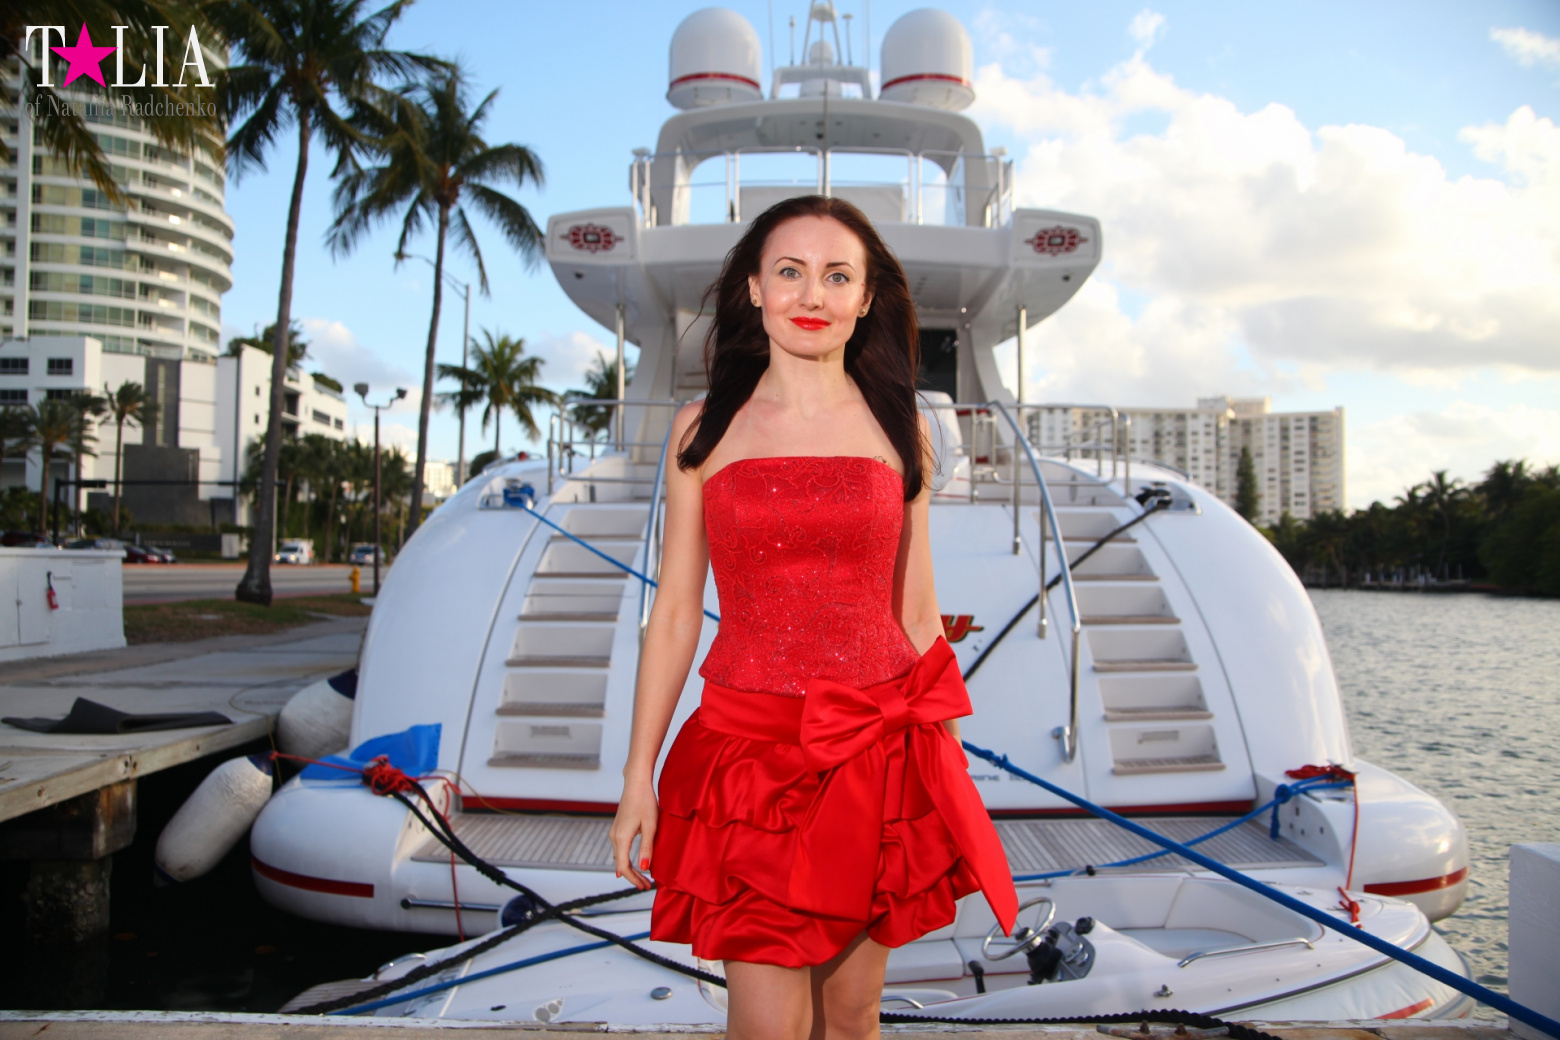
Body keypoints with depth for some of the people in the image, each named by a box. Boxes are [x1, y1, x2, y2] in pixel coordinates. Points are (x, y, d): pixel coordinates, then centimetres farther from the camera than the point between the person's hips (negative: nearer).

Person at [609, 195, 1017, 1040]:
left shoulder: (897, 428, 5)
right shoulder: (704, 430, 1)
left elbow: (916, 610, 8)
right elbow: (675, 611, 3)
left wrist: (945, 772, 8)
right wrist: (639, 772, 1)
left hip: (877, 750, 2)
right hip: (749, 750, -1)